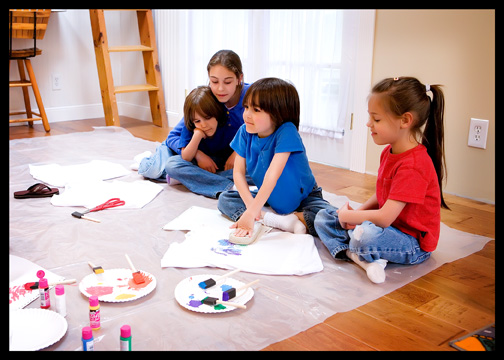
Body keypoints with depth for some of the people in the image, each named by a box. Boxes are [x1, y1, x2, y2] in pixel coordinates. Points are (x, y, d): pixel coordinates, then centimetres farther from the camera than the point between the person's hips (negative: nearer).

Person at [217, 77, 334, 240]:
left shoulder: (286, 132, -28)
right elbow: (238, 172, -12)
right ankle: (283, 221, -20)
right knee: (225, 199, -11)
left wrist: (250, 213, -41)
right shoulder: (245, 132, -12)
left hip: (303, 198, -5)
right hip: (268, 198, 6)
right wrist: (250, 203, -28)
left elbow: (272, 177, -36)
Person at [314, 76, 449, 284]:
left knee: (368, 234, -43)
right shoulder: (389, 152, 5)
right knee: (323, 217, 4)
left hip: (413, 244, -10)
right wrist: (357, 213, -3)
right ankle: (360, 256, -18)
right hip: (388, 226, 10)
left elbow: (384, 218, -29)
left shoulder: (413, 165, -27)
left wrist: (347, 215, -14)